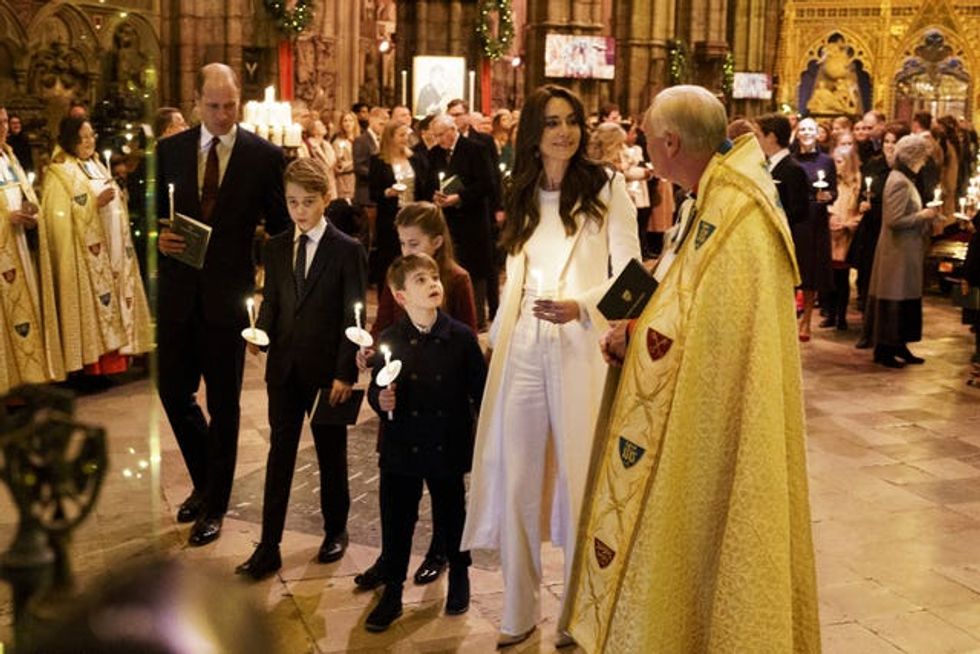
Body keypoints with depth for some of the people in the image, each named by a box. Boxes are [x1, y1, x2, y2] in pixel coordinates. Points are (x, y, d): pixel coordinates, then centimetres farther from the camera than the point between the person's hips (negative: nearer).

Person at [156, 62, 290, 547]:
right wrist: (158, 237, -10)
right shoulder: (170, 150, 5)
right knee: (174, 390, 8)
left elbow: (281, 226, 0)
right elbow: (153, 212, 12)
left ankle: (214, 505, 22)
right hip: (179, 292, 3)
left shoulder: (265, 157, -3)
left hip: (230, 294, -3)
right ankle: (205, 481, 33)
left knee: (224, 403, 7)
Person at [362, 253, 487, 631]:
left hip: (448, 447, 0)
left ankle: (459, 578, 38)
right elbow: (375, 390, 3)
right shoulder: (389, 341, -4)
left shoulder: (461, 337, -5)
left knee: (452, 516, 15)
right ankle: (392, 593, 22)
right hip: (401, 448, 0)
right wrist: (380, 401, -19)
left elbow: (479, 390, -1)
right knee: (396, 522, 7)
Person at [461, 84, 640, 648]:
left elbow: (629, 274, -3)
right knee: (515, 480, 5)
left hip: (580, 348, -4)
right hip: (522, 349, 4)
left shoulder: (606, 187, 0)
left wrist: (580, 307, -18)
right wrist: (494, 337, 16)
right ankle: (519, 611, 18)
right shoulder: (523, 195, 14)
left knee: (578, 478, 1)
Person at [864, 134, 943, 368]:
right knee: (895, 301, -2)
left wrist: (926, 214, 3)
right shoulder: (899, 182, -18)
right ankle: (884, 350, 6)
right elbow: (894, 221, -24)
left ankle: (899, 346, 22)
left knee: (904, 300, 14)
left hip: (906, 251, 10)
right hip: (898, 252, -10)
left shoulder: (904, 179, 12)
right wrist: (923, 215, -16)